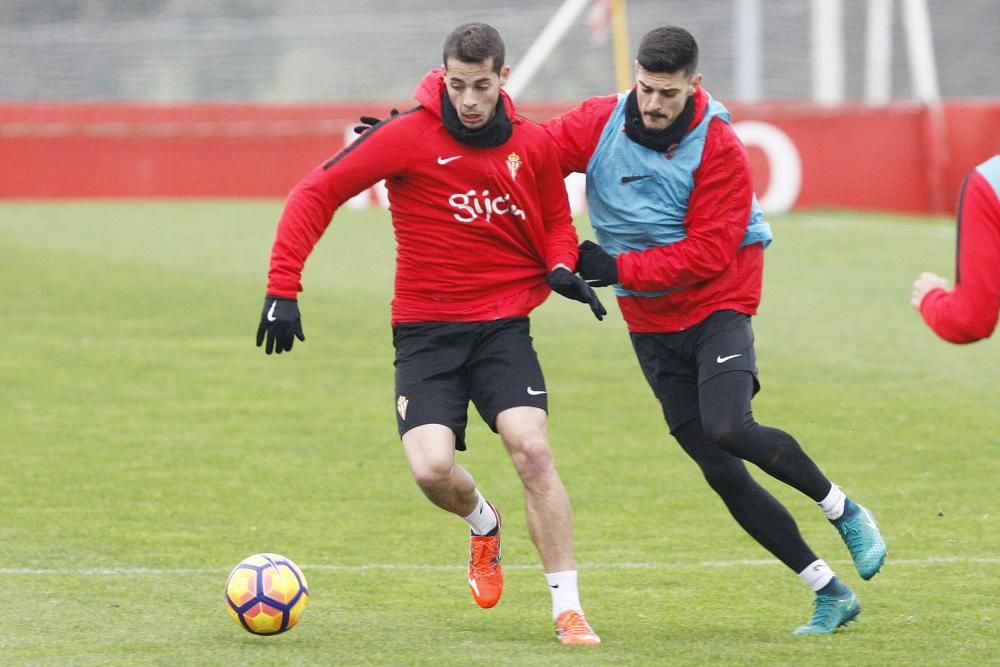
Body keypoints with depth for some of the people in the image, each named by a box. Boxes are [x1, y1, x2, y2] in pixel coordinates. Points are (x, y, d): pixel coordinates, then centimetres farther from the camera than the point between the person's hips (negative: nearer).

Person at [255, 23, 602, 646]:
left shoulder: (534, 144, 1)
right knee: (432, 468, -17)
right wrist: (283, 287, -13)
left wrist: (562, 267, -4)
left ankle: (568, 608, -8)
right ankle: (483, 522, 22)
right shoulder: (408, 137, -10)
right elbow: (315, 194, -6)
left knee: (533, 450, -18)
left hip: (504, 324, 1)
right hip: (426, 329, -1)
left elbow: (556, 220, 19)